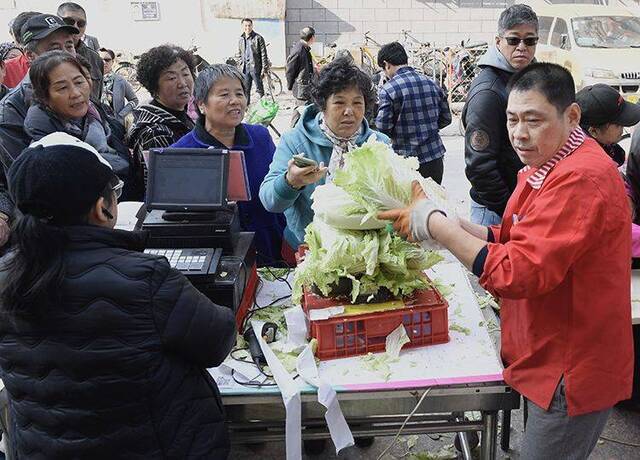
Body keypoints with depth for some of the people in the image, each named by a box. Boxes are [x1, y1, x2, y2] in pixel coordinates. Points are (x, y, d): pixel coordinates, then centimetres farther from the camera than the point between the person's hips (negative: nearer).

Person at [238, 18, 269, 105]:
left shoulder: (258, 38, -5)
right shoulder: (241, 40, 13)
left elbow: (263, 54, -7)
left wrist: (264, 68, -12)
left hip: (255, 67, -5)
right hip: (245, 68, 5)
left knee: (259, 88, -1)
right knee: (245, 89, 8)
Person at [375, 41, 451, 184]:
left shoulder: (388, 90, -12)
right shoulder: (432, 84, 5)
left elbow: (382, 128, -14)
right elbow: (446, 119, 11)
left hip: (407, 162, -5)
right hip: (435, 159, 5)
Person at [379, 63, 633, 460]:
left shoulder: (582, 178, -27)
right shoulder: (547, 165, 7)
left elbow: (518, 273, -31)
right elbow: (518, 240, 6)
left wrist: (433, 222, -25)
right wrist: (448, 225, -8)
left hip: (573, 372, -9)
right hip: (552, 359, 9)